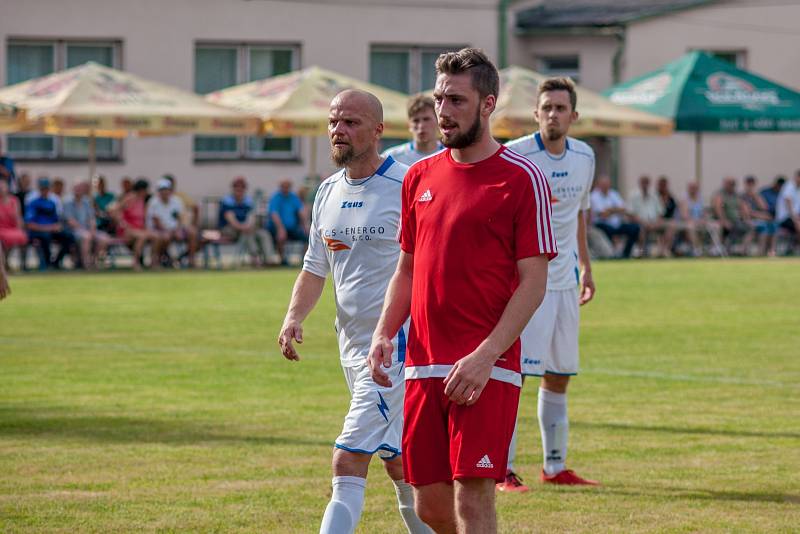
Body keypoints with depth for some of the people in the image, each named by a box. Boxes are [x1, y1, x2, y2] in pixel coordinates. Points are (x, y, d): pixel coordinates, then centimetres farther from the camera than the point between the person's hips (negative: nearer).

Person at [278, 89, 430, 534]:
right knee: (399, 464, 17)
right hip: (352, 345, 8)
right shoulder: (328, 193, 11)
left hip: (396, 346, -8)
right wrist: (294, 318, 1)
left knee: (348, 463, -16)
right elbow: (315, 269, 19)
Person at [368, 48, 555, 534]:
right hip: (424, 366, 6)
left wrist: (483, 356, -17)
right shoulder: (421, 176, 14)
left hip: (486, 369, -6)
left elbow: (533, 281, -8)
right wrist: (384, 334, 4)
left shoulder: (522, 178, -5)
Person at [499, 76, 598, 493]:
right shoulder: (515, 157, -12)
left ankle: (554, 466, 20)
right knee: (512, 373, -9)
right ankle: (503, 471, -5)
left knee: (559, 376, 11)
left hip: (563, 280, 6)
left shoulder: (585, 157, 7)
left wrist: (585, 265, 23)